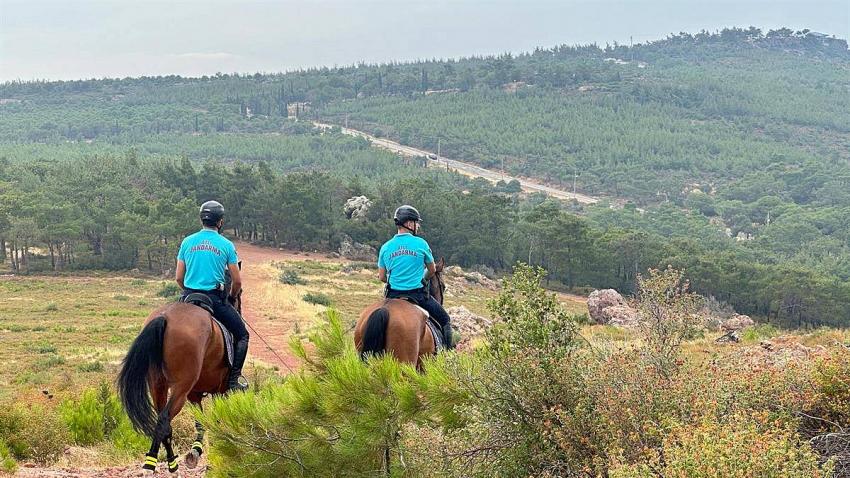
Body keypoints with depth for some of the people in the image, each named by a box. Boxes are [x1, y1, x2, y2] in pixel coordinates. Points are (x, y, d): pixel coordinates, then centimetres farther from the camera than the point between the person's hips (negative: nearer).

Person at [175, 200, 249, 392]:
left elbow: (179, 278, 8)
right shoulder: (226, 245, -2)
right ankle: (233, 380, -2)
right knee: (242, 335, 9)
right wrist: (232, 298, 19)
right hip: (215, 299, -3)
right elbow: (237, 281, 0)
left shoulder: (187, 242, 6)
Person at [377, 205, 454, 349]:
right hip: (418, 293, -3)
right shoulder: (421, 244, -7)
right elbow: (432, 270, 7)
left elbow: (382, 277, 7)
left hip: (393, 295, 3)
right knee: (445, 320, 12)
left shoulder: (386, 247, 1)